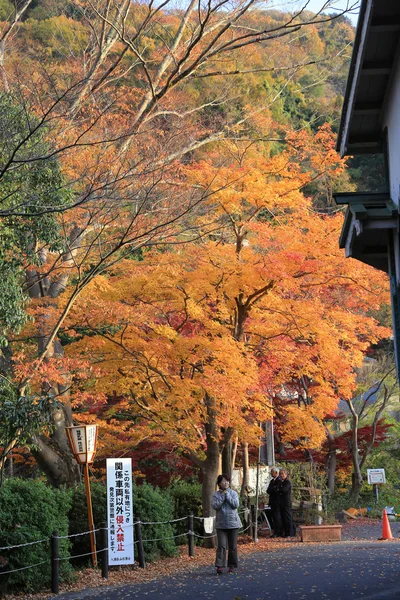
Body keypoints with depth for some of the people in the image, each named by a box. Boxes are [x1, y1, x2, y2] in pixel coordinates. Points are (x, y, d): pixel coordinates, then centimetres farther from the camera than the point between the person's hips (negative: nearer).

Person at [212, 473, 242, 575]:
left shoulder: (233, 493, 3)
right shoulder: (216, 494, 1)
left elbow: (235, 505, -10)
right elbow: (215, 506, -13)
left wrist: (227, 496, -11)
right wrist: (222, 497, -13)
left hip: (233, 523, 1)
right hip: (221, 524, -1)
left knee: (233, 546, 6)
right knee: (221, 545, -8)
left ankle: (232, 566, 15)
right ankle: (219, 566, -9)